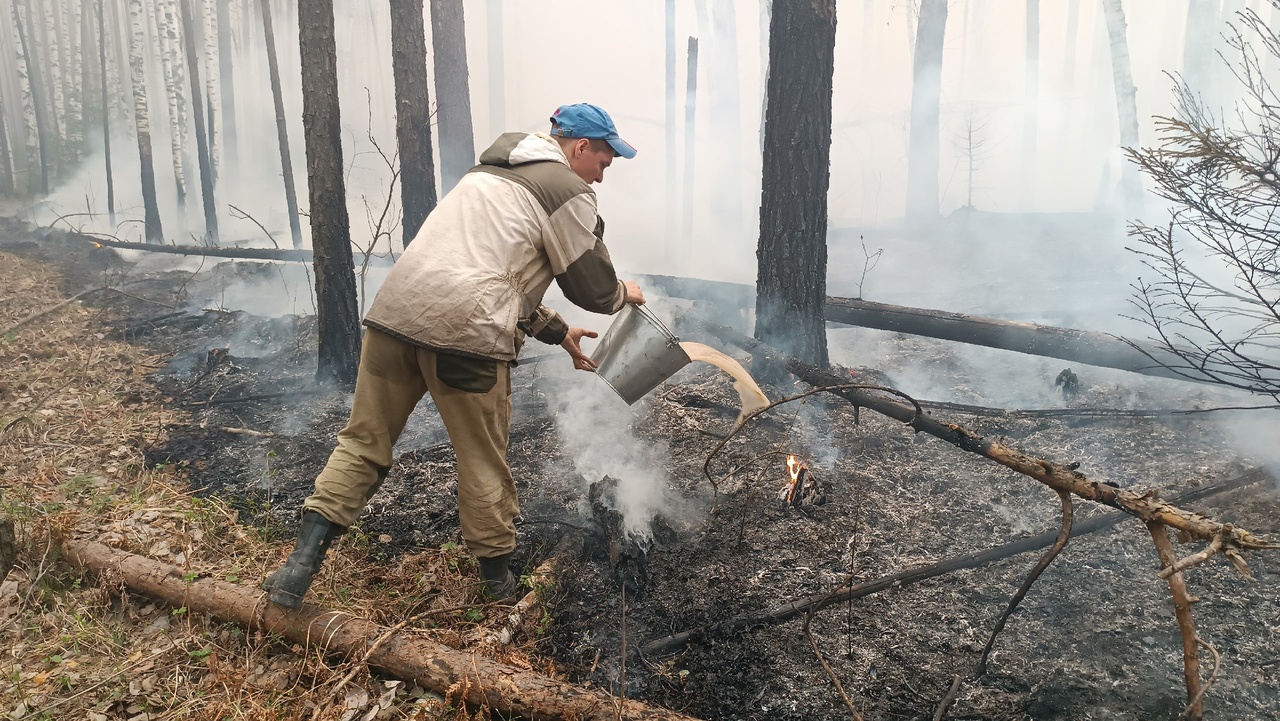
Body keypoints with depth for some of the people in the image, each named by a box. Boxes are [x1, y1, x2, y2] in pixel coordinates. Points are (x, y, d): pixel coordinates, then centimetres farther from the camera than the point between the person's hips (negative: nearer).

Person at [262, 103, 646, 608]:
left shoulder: (489, 174, 30)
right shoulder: (568, 191, 4)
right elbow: (593, 287, 7)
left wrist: (554, 330, 35)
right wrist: (624, 294, 30)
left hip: (395, 309, 7)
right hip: (466, 333, -6)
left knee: (363, 442, 14)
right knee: (484, 461, 10)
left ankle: (302, 563, 8)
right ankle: (497, 577, 24)